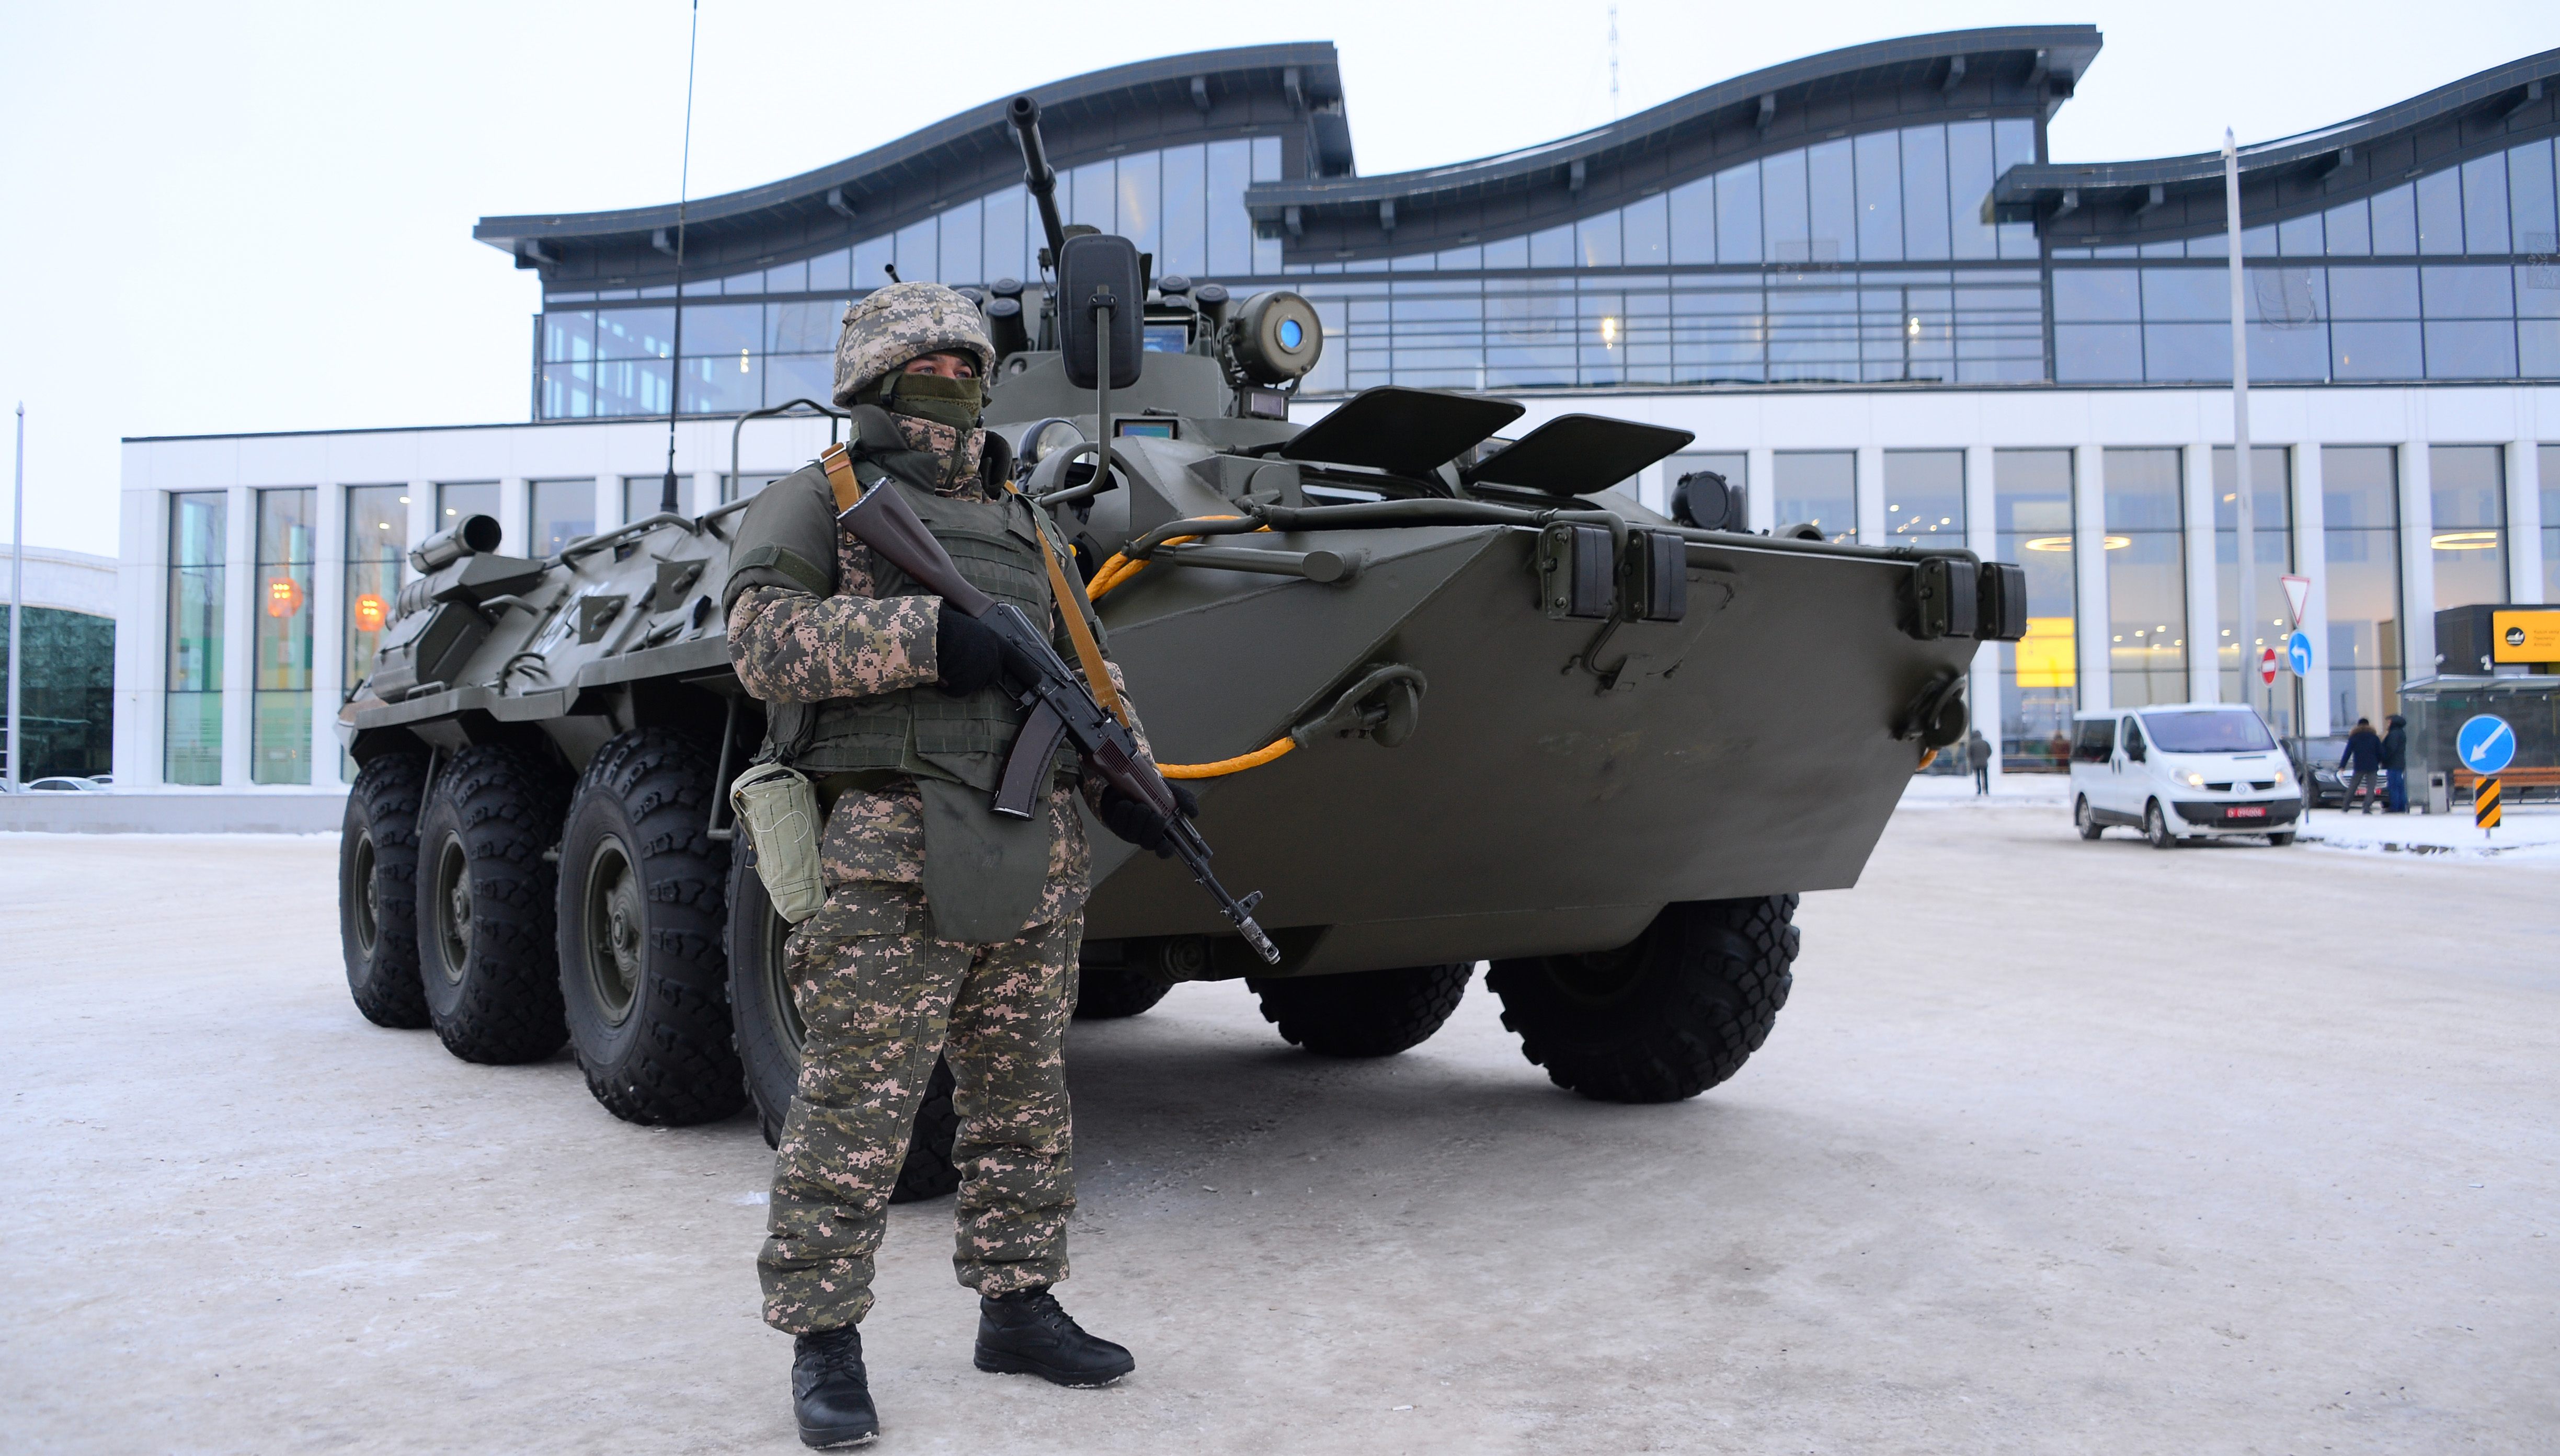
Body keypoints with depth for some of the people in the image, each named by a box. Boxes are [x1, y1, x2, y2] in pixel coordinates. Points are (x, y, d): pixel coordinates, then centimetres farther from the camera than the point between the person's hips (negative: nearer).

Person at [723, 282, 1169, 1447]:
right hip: (891, 857, -6)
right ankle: (823, 1341, 9)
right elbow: (763, 634, -12)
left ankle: (1018, 1307, 25)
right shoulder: (815, 501, 4)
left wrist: (1125, 780, 9)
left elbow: (1092, 668, 24)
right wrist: (924, 637, -21)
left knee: (1024, 1100, 12)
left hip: (1034, 859, 6)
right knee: (854, 1111, -4)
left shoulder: (1026, 526, 21)